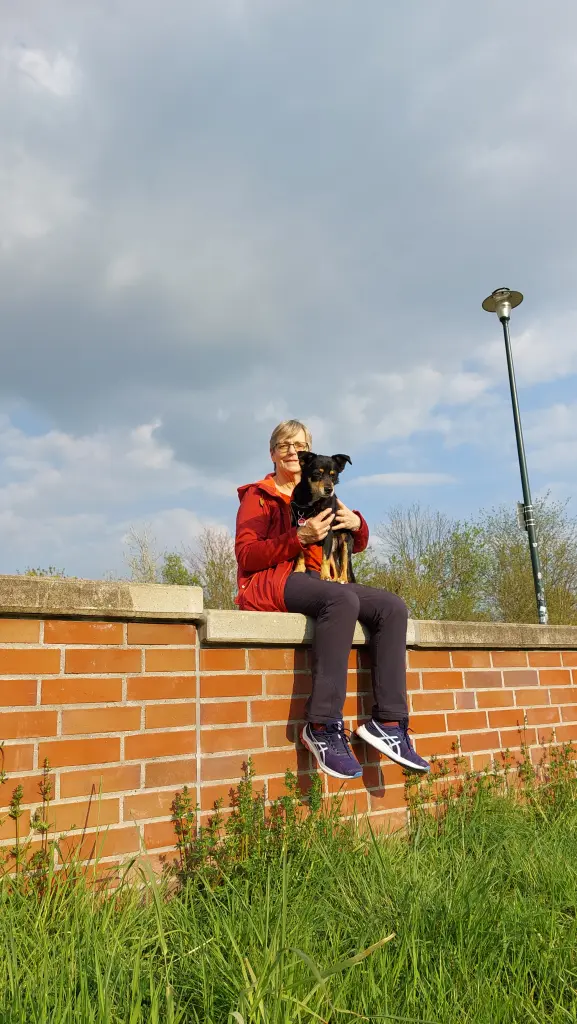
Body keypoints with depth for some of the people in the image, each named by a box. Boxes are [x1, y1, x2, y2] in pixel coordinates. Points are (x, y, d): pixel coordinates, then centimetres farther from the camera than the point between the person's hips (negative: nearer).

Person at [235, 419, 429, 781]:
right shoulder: (258, 496, 8)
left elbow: (358, 546, 20)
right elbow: (246, 555, -6)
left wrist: (356, 524, -4)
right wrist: (300, 538, -19)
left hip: (318, 581, 6)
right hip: (271, 583, -6)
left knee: (392, 606, -16)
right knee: (343, 599, -35)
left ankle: (388, 721, -21)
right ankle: (323, 726, -36)